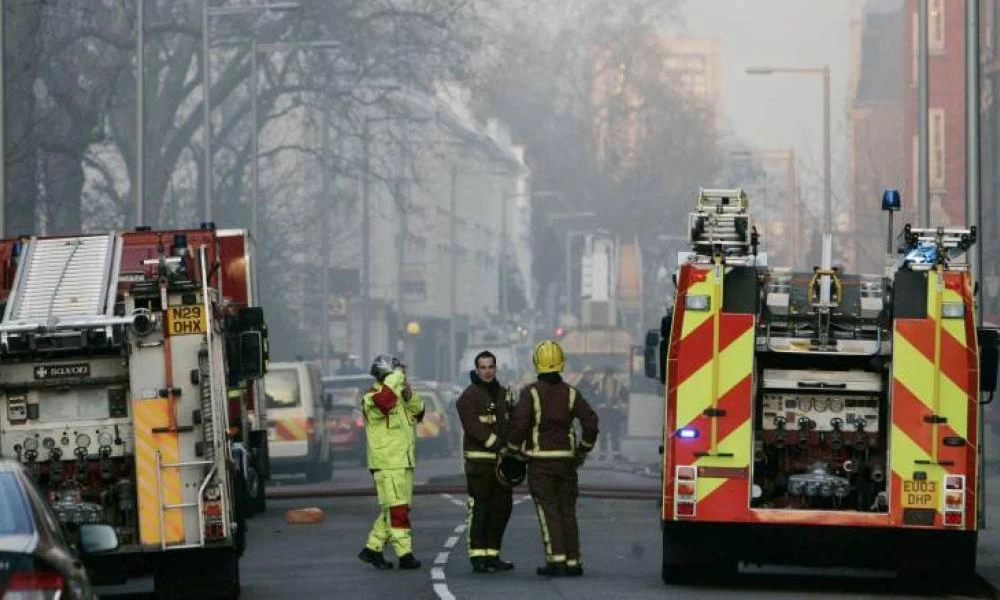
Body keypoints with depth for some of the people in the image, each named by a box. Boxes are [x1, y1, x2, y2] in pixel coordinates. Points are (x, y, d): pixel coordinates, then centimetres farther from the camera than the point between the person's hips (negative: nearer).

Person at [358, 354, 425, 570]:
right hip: (387, 464, -9)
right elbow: (384, 400, -33)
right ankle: (404, 554, -11)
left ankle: (372, 548, 19)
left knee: (391, 510, 12)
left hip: (404, 462, 9)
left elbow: (418, 412, 14)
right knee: (397, 509, -10)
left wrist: (410, 396, -5)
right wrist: (396, 377, -23)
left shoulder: (400, 396, 18)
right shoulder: (372, 397, -11)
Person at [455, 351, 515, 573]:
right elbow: (474, 427, -18)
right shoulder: (469, 396, -7)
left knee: (502, 508, 9)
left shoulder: (504, 394, 16)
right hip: (479, 461, -7)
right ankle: (477, 557, -7)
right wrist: (497, 444, -23)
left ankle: (492, 555, 17)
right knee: (480, 509, -9)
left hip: (501, 460, 7)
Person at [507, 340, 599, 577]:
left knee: (548, 511, -4)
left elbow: (518, 424, -16)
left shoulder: (531, 393, -7)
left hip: (540, 461, -3)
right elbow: (590, 421, -2)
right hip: (565, 459, 4)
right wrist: (583, 450, 10)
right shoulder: (570, 393, 3)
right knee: (567, 511, 9)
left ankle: (556, 560, -13)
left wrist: (513, 450, -1)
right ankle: (573, 562, 9)